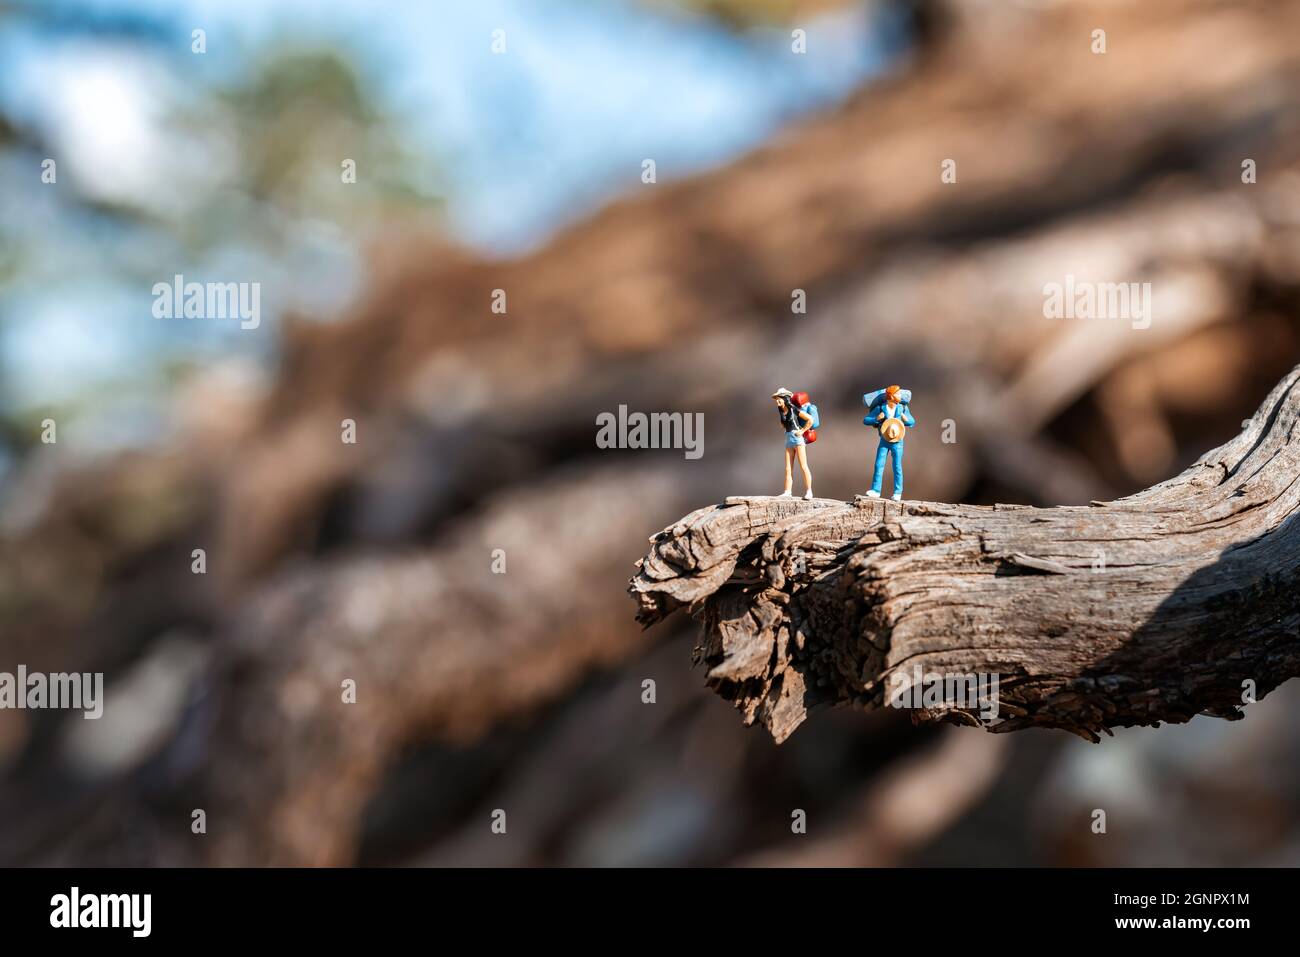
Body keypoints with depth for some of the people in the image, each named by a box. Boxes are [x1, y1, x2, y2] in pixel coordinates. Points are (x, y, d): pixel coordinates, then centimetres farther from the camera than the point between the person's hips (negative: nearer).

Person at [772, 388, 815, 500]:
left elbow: (810, 420, -13)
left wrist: (802, 431, -11)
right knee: (788, 468, 2)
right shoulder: (782, 411, 10)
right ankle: (787, 492, -1)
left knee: (803, 467, -9)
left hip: (798, 438, -8)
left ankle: (809, 491, -8)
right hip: (788, 439, 8)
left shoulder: (794, 409, -11)